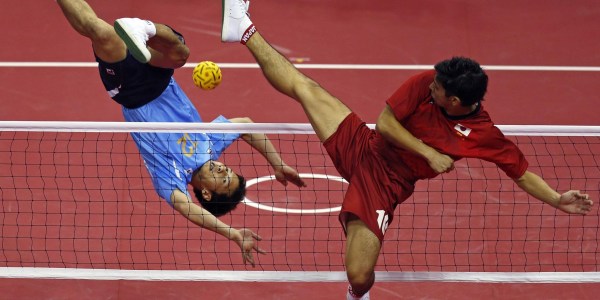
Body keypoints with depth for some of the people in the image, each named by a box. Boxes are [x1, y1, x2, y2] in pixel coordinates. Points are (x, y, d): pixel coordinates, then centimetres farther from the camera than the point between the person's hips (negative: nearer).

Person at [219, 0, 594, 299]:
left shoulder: (484, 135, -18)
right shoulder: (423, 84, -15)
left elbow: (523, 173, -8)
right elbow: (385, 123, -10)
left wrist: (558, 200, -21)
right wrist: (428, 153, -18)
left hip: (385, 184, -2)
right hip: (362, 147, 3)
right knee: (302, 86, 0)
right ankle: (247, 31, 22)